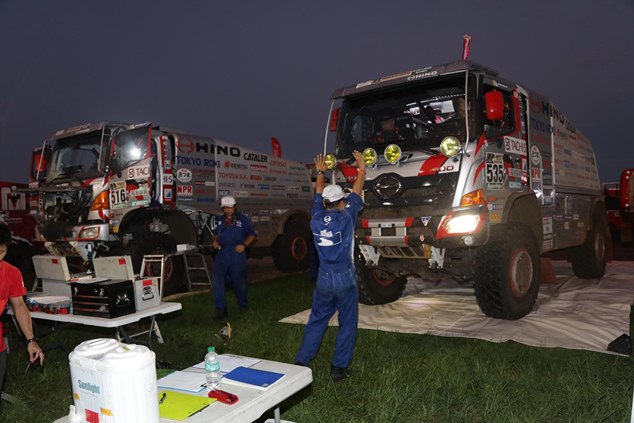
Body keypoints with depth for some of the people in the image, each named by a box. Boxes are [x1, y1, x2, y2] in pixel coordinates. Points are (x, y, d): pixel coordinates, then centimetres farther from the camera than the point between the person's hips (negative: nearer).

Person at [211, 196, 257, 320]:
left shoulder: (243, 220, 0)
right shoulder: (220, 220, 15)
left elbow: (252, 235, 3)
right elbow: (216, 234, 29)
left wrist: (244, 245, -12)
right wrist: (215, 241, 7)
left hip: (237, 255, -3)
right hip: (222, 254, 4)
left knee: (239, 281, 8)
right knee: (217, 280, -11)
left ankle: (243, 305, 31)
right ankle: (221, 308, -7)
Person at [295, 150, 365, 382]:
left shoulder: (316, 219, -3)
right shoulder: (346, 218, -12)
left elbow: (318, 196, 15)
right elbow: (357, 191, 1)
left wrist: (320, 173, 30)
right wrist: (361, 168, 15)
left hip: (323, 280, 4)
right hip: (345, 279, -4)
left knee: (316, 321, 16)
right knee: (347, 324, 10)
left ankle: (301, 361, 19)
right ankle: (339, 367, 14)